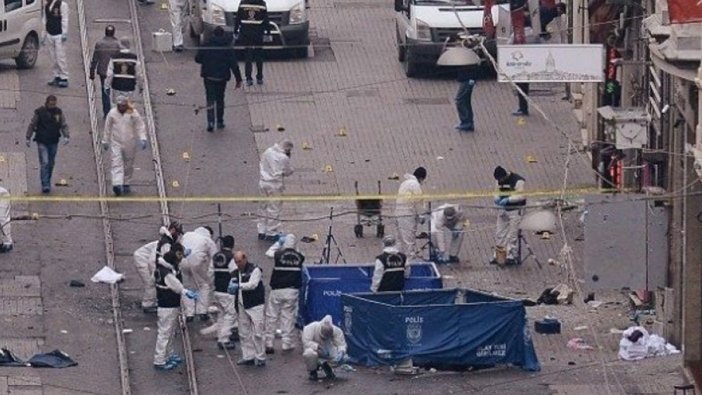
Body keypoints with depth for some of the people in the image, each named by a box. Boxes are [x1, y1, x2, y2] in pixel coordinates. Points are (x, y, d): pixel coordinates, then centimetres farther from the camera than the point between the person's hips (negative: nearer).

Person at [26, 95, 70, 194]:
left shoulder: (58, 112, 2)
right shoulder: (39, 112, -6)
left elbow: (64, 125, 4)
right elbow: (32, 125, 1)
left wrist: (66, 136, -12)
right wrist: (28, 138, 1)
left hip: (53, 142, 4)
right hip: (42, 142, -4)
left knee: (51, 163, 11)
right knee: (44, 163, -12)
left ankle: (47, 182, 25)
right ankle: (45, 185, -14)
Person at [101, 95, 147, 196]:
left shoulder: (133, 113, -6)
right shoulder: (112, 113, -3)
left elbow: (140, 127, -3)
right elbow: (107, 128, 7)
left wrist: (142, 139, -15)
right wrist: (105, 141, 12)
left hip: (129, 143, 1)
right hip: (116, 143, -1)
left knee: (128, 165, 11)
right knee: (117, 163, -14)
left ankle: (126, 184, 26)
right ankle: (117, 184, -25)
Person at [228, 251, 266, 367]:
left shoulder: (255, 270, -5)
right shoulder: (235, 273, 16)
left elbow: (252, 284, -19)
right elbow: (232, 289, 17)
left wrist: (239, 286, -27)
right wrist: (231, 290, -7)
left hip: (255, 306, -7)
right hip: (242, 307, 7)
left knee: (257, 333, -8)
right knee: (244, 333, 8)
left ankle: (260, 357, -4)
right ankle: (248, 356, 15)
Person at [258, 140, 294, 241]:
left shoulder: (267, 152, 3)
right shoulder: (284, 158, -16)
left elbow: (260, 166, 12)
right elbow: (289, 172, -6)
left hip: (263, 182, 7)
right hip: (275, 185, -7)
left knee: (263, 207, 17)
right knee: (274, 209, 4)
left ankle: (262, 231, 23)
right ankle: (271, 233, 9)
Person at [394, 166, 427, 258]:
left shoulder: (404, 183, 22)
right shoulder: (415, 184, -7)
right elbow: (418, 201, -10)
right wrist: (421, 215, -5)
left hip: (399, 214, 9)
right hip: (408, 215, -9)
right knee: (409, 240, -9)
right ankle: (410, 257, -12)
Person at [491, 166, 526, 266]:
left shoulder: (517, 181, -16)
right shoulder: (500, 182, 8)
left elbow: (522, 196, -18)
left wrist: (508, 199, -25)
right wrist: (497, 198, -5)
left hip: (515, 210, -7)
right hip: (503, 209, 7)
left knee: (512, 235, -4)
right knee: (499, 234, 10)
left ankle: (511, 257, 4)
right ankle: (497, 256, 18)